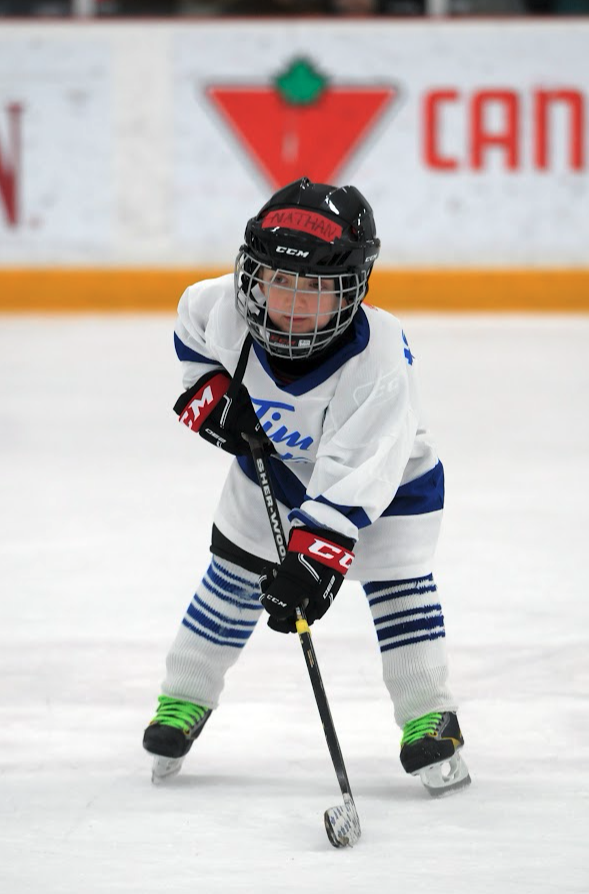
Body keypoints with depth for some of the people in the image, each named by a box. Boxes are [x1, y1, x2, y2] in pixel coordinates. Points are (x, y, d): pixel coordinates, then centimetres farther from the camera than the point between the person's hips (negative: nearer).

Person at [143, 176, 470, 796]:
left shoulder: (377, 363, -42)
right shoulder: (225, 306, -30)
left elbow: (356, 475, -45)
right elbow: (192, 322, -2)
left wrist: (317, 552, -52)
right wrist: (208, 388, -15)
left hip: (389, 474, -4)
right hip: (273, 462, 4)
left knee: (398, 580, -13)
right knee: (234, 576, 8)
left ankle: (429, 717, 1)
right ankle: (185, 697, 26)